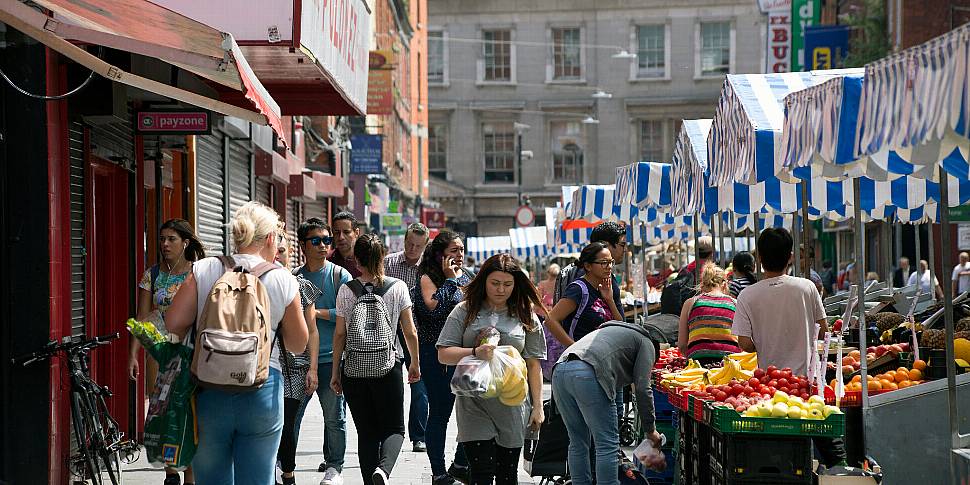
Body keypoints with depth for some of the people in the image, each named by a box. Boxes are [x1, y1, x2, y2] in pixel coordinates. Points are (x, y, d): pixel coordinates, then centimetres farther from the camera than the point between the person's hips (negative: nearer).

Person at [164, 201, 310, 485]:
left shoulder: (203, 270, -1)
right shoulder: (284, 281, -2)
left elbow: (174, 324, -4)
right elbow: (298, 345, 7)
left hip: (209, 391, 1)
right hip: (262, 393, -1)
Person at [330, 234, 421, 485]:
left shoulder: (346, 290, -1)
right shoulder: (398, 287, -2)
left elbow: (340, 334, 0)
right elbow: (410, 332, 1)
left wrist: (335, 371, 9)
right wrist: (415, 363, 16)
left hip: (353, 369, 1)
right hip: (388, 368, -1)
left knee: (366, 433, 12)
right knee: (393, 428, 7)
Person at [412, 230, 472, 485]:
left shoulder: (466, 277, 14)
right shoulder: (428, 278, -6)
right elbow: (434, 307, -23)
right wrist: (450, 280, -15)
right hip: (437, 355, -6)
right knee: (440, 414, 0)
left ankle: (461, 465, 21)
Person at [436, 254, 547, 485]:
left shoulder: (526, 317, 8)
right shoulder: (465, 312, 4)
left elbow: (533, 364, 8)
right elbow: (443, 354, -1)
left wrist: (537, 406, 3)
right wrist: (474, 352, -18)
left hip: (513, 404, 2)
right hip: (474, 404, -2)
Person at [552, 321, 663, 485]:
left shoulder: (610, 330, 41)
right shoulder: (645, 343, 19)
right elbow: (642, 388, 6)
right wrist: (650, 429, 15)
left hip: (559, 371, 8)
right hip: (587, 373, -8)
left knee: (578, 443, 16)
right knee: (608, 444, -1)